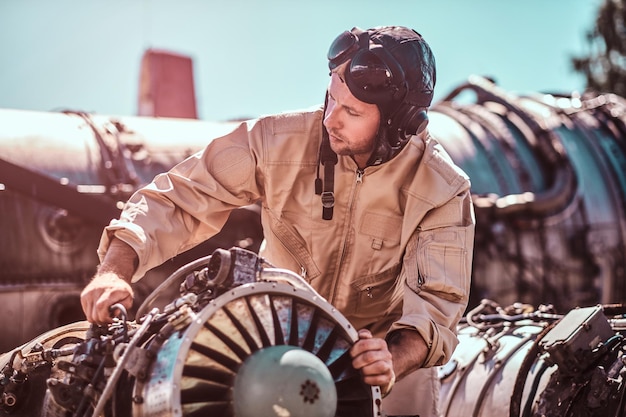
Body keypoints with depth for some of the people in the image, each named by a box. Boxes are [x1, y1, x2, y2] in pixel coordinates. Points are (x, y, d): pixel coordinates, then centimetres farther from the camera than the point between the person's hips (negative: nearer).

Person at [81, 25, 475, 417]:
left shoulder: (443, 189, -18)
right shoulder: (278, 140, -18)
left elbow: (437, 301, -24)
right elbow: (178, 197, -15)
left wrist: (394, 362, -45)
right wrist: (116, 269, -31)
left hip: (392, 348, 0)